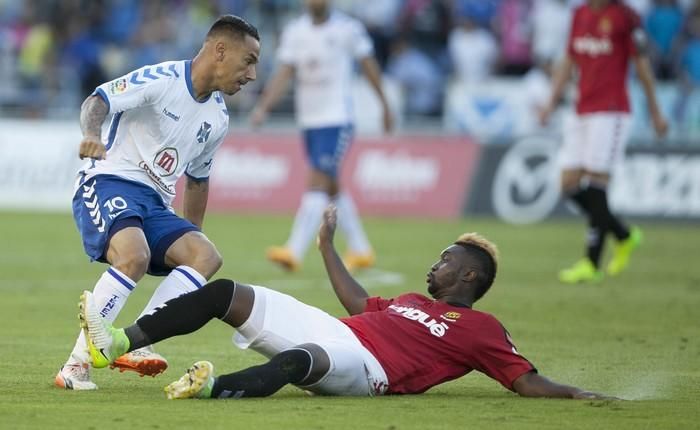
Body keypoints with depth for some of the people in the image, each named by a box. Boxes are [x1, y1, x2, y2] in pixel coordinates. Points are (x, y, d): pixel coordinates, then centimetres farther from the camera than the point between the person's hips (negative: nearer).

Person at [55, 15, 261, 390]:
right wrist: (91, 133, -43)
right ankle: (76, 363, -28)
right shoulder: (161, 80, -10)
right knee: (134, 256, -34)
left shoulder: (217, 119, 14)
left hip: (155, 204, 8)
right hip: (109, 184, -8)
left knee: (206, 257, -16)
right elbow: (98, 100, -21)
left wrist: (192, 235, 28)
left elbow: (198, 178, 27)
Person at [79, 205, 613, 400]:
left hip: (363, 364, -8)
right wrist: (328, 245, 51)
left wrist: (574, 394, -12)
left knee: (302, 360, -42)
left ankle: (215, 387, -66)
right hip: (324, 328, 8)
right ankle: (116, 343, -14)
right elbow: (360, 304, 44)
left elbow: (526, 380, 3)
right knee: (226, 293, -4)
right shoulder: (413, 302, 32)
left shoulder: (480, 328, 10)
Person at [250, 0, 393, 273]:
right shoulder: (294, 32, 5)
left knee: (317, 183, -15)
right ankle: (360, 250, 26)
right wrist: (262, 107, -13)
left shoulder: (348, 29, -6)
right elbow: (284, 74, 1)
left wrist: (385, 105, 13)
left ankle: (294, 252, -23)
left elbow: (369, 66, 5)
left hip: (338, 119, -6)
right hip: (308, 120, 6)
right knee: (331, 188, 13)